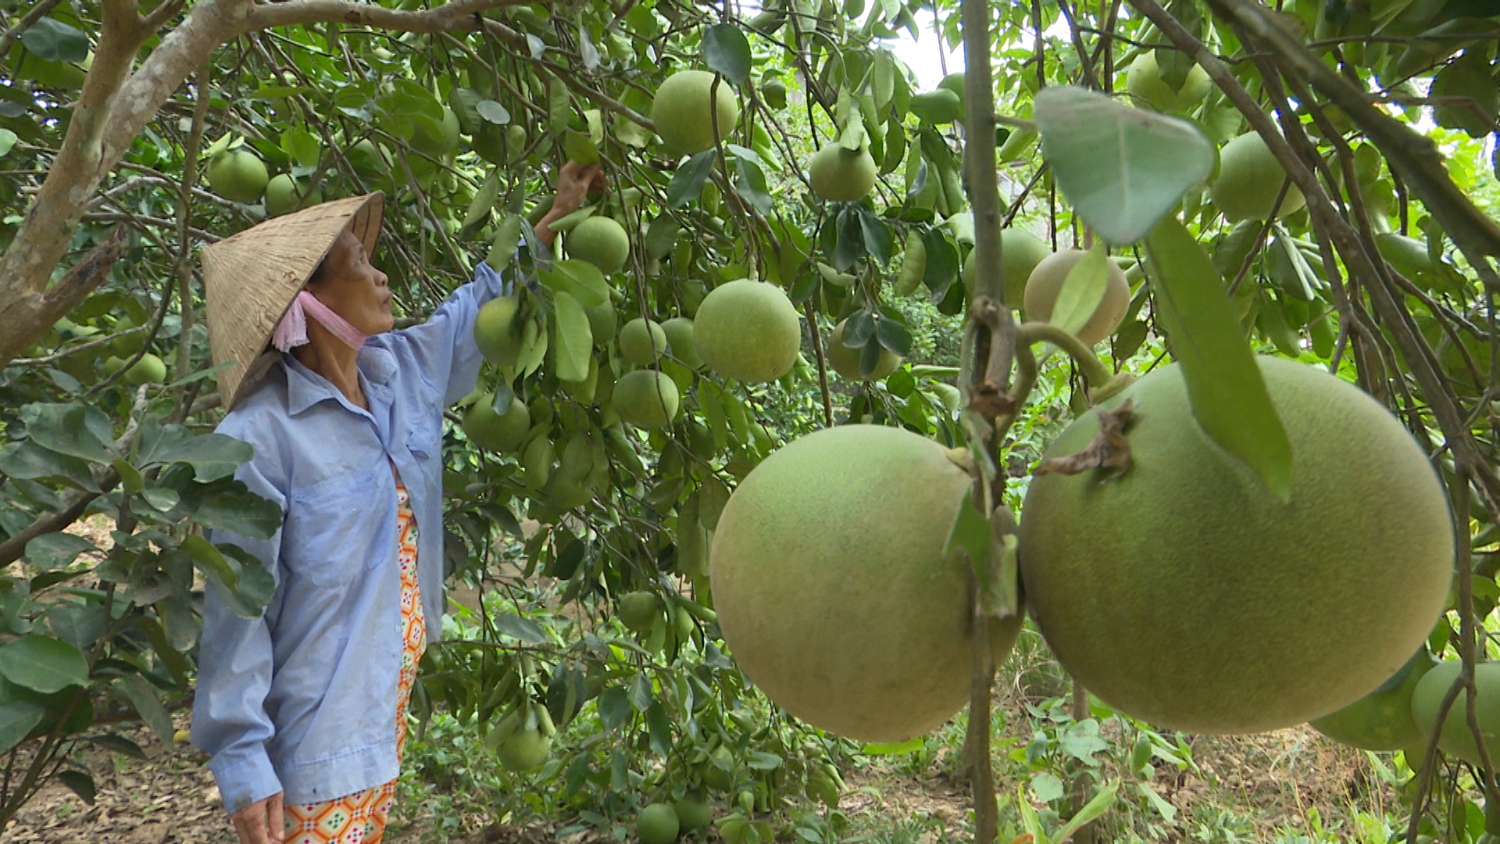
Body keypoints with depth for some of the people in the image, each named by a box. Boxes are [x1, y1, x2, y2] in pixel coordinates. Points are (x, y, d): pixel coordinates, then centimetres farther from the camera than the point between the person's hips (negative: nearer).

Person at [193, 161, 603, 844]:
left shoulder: (401, 370, 0)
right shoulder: (260, 436, -21)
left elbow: (482, 305, 15)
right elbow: (236, 610, -19)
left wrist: (556, 214, 18)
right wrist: (241, 758, -17)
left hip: (392, 690, 7)